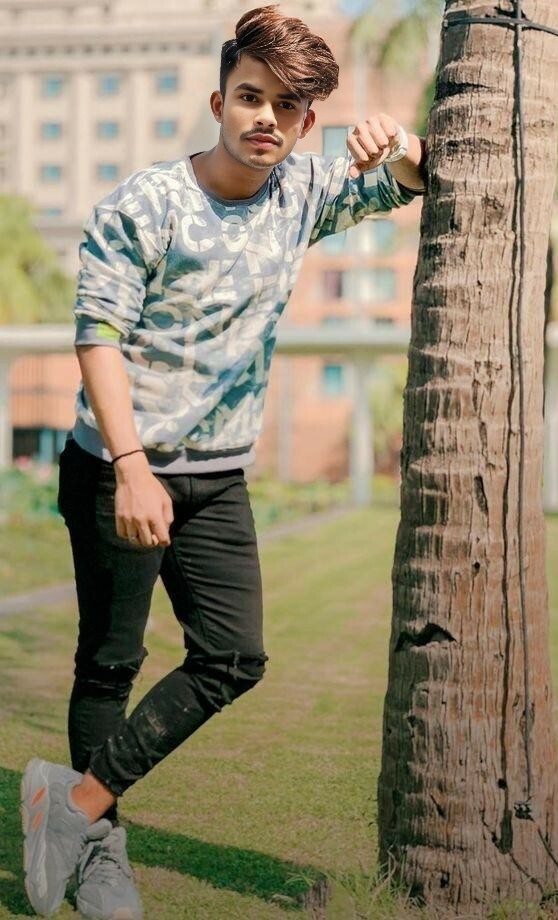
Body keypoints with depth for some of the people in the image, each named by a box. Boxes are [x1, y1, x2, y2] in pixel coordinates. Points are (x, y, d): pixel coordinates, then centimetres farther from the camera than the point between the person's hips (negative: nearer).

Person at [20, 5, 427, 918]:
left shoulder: (303, 191, 3)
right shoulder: (143, 205, -12)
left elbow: (414, 181, 13)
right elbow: (98, 335, -17)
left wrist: (397, 145, -13)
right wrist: (133, 468, -26)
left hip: (219, 477, 6)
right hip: (119, 471, -5)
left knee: (234, 657, -1)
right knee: (111, 664, 2)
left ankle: (78, 798, 7)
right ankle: (100, 845, 17)